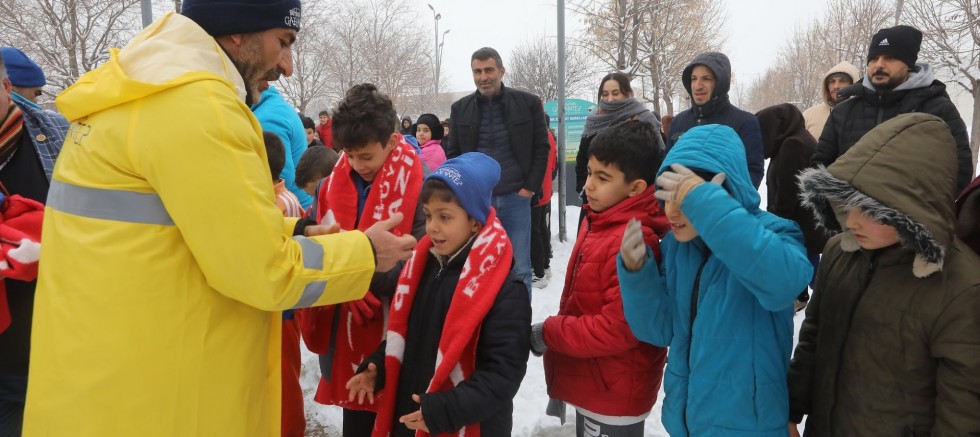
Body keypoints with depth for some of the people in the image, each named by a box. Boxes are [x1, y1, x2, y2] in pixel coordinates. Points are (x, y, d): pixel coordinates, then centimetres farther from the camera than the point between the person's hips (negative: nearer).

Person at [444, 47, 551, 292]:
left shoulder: (528, 103, -1)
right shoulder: (460, 109, 5)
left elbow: (541, 148, 2)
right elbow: (453, 154, 10)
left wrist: (530, 187, -5)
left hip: (515, 198, -1)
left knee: (519, 269, 6)